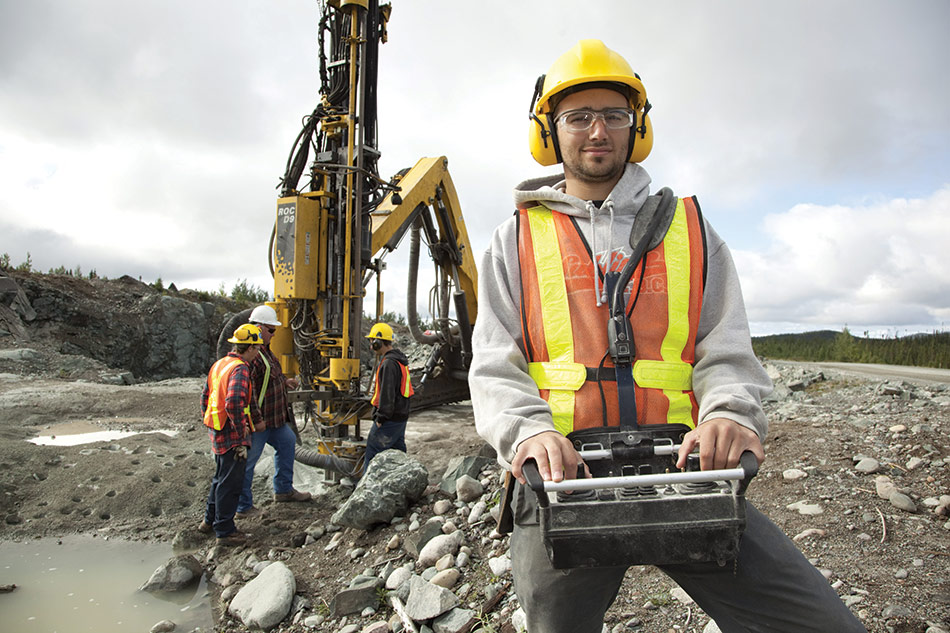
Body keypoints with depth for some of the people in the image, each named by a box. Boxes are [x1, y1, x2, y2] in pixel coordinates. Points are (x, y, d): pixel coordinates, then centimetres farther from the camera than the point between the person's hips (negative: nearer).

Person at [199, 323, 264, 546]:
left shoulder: (219, 364, 11)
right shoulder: (240, 369, -19)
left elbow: (205, 396, 18)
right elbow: (234, 403, -31)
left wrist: (209, 424, 25)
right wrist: (242, 437, -25)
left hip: (217, 434, 9)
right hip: (231, 436, -9)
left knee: (221, 477, 23)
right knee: (230, 483, 2)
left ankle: (210, 521, 37)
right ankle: (225, 531, 12)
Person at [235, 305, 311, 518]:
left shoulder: (265, 349, 12)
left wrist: (285, 380, 14)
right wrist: (256, 419, -26)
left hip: (274, 417, 11)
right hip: (257, 420, -11)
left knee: (287, 442, 22)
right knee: (248, 461, 0)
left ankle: (283, 489, 36)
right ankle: (243, 507, 13)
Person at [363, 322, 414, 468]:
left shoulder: (388, 364, -19)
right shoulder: (399, 360, 14)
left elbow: (387, 394, -22)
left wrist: (381, 418, -16)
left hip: (390, 419, -10)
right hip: (401, 417, 10)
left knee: (372, 453, -2)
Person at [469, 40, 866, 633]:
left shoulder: (688, 228, 14)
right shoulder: (517, 240, 10)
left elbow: (726, 350, 6)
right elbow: (496, 367, 1)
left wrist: (730, 413, -16)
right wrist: (530, 432, -20)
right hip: (562, 476, 0)